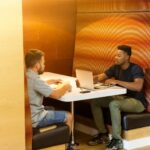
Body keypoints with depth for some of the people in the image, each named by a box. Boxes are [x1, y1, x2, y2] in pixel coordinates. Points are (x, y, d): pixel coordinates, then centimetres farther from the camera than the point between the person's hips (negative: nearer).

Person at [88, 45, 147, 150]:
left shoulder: (136, 69, -19)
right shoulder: (116, 68, 3)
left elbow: (138, 87, -36)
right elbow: (100, 77, 2)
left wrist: (117, 81, -34)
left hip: (137, 102, -8)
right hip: (123, 98, 8)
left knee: (113, 104, -35)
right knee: (95, 101, -4)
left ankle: (117, 140, -23)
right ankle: (103, 134, 3)